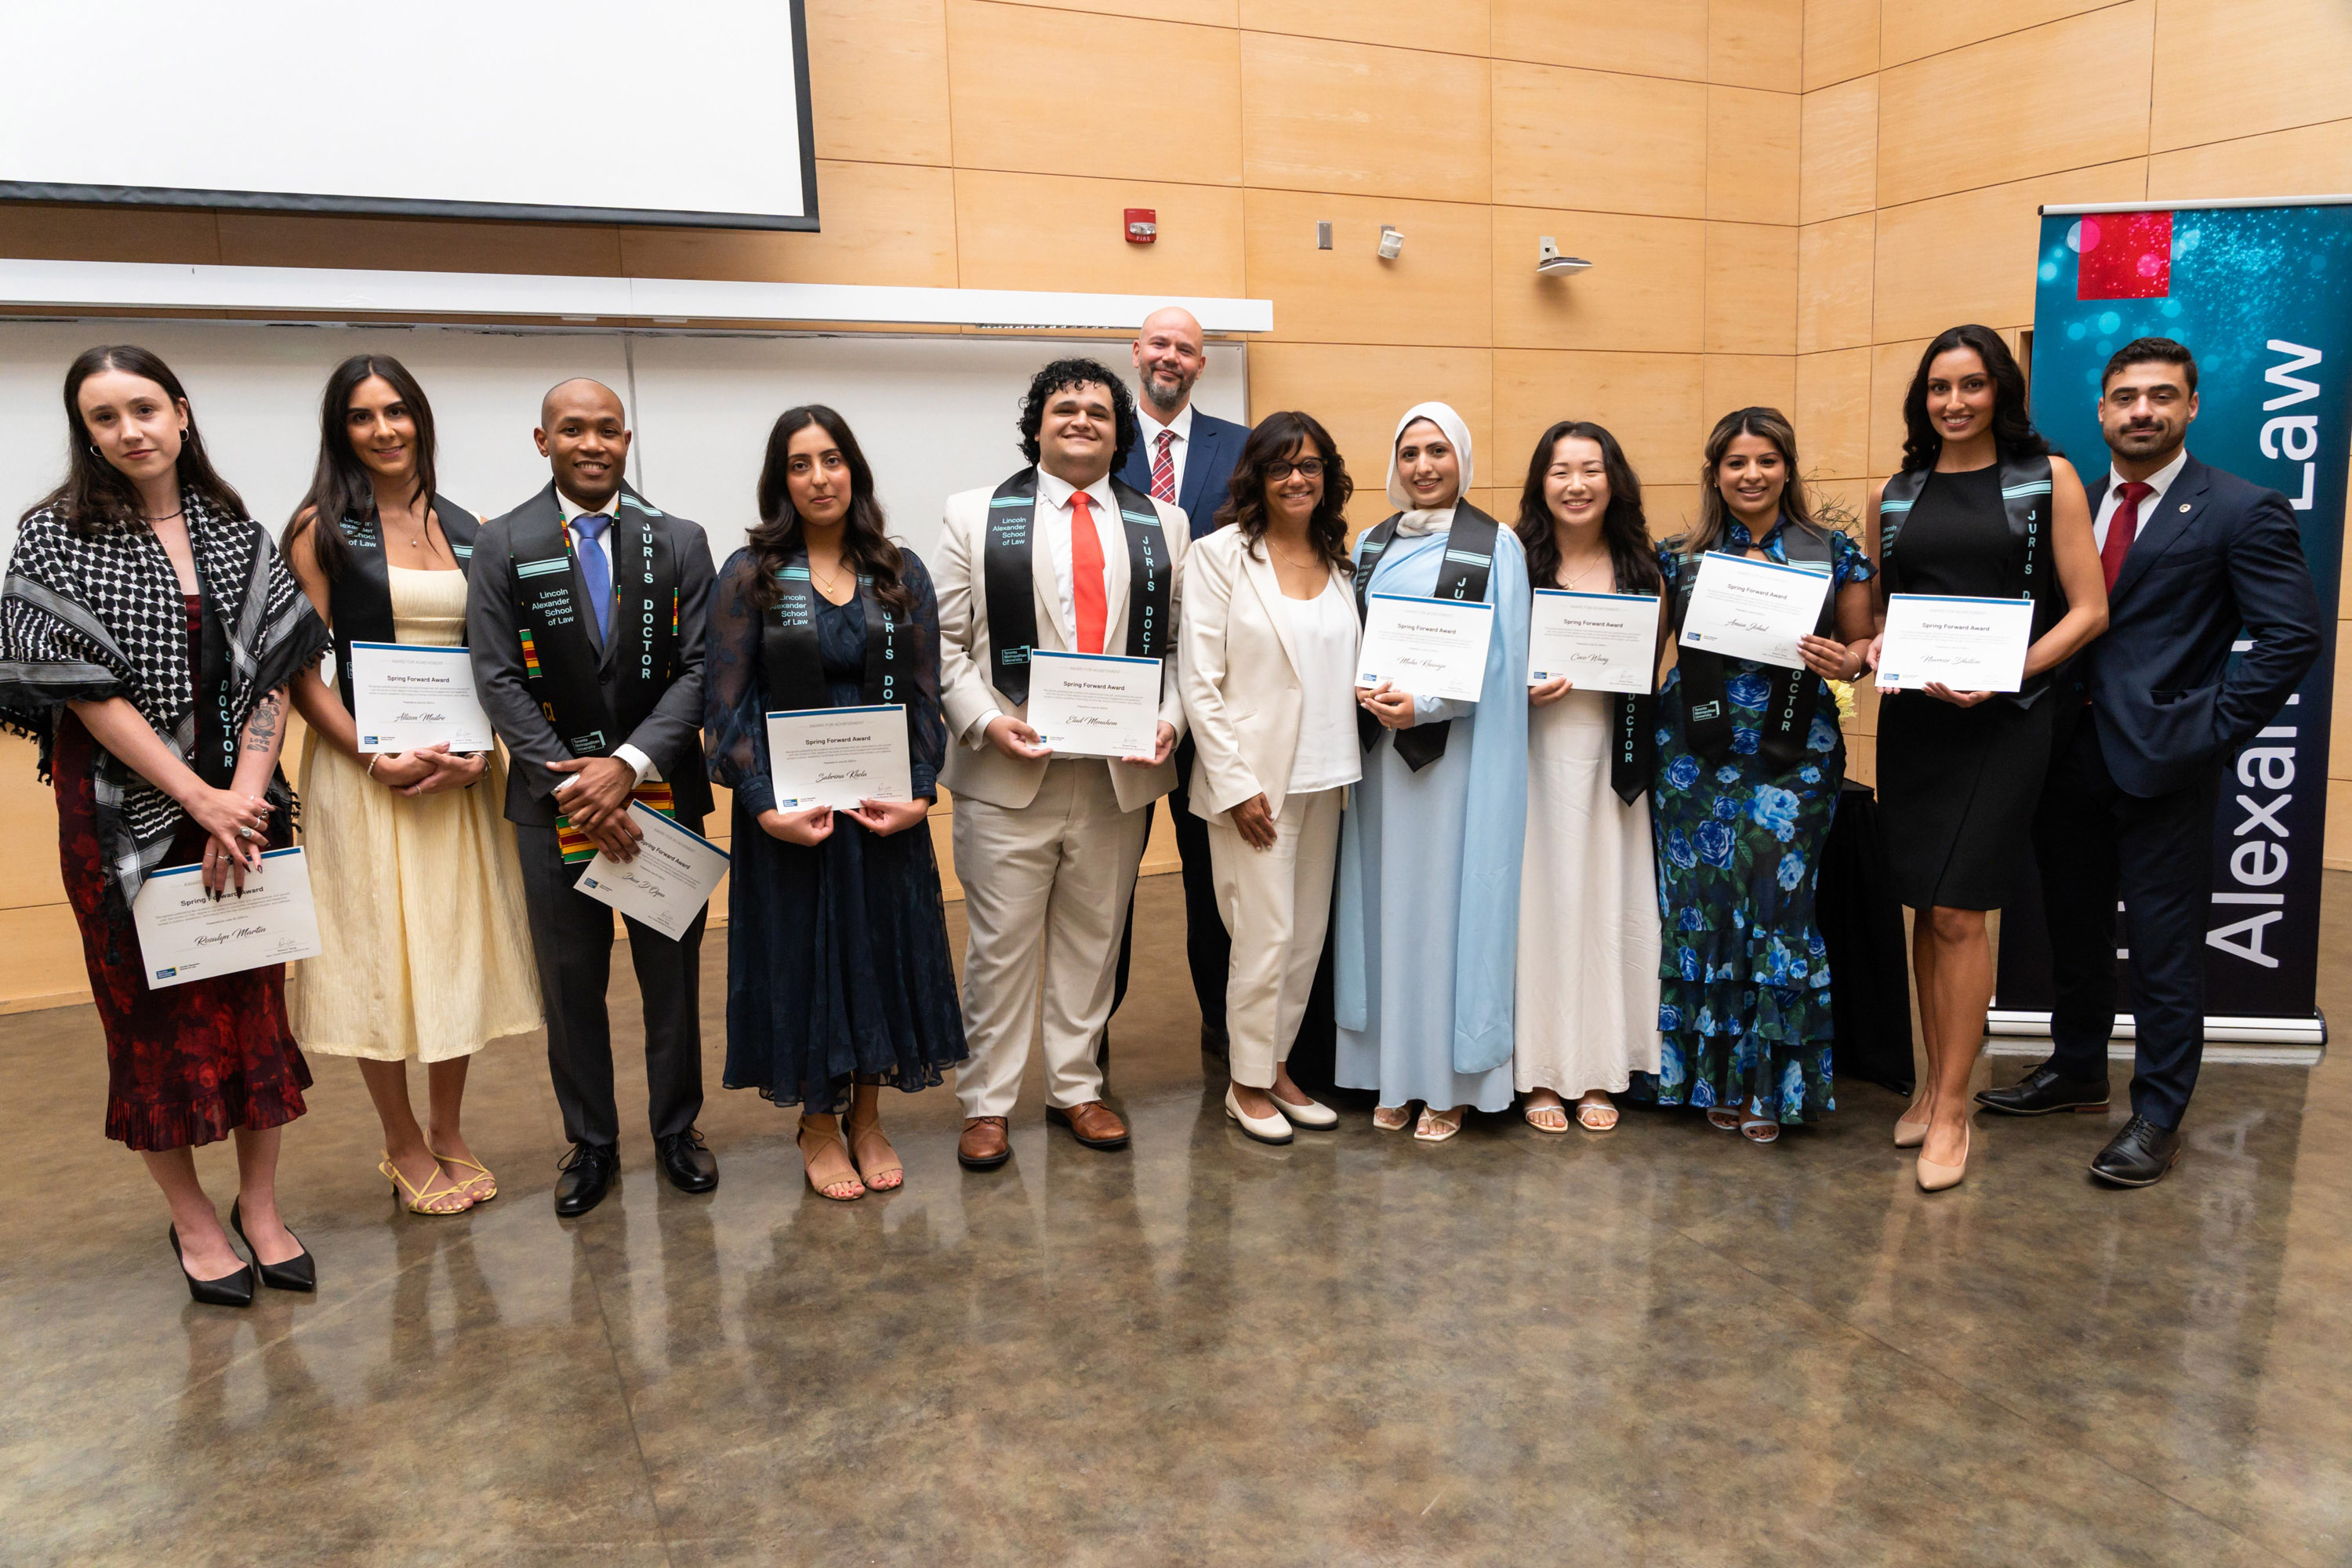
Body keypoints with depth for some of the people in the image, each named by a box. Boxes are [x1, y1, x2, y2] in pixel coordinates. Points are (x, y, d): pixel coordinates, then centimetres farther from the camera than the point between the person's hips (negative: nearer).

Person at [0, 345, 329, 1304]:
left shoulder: (236, 534, 6)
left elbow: (271, 673, 1)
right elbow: (86, 688, -10)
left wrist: (242, 800, -9)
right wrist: (199, 799, -13)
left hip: (240, 804, 3)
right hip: (125, 811, -2)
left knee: (257, 999, 6)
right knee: (153, 1009, 7)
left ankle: (259, 1201, 21)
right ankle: (190, 1218, 21)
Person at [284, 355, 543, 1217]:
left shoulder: (468, 530, 9)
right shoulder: (321, 529, -2)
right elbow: (304, 670, -6)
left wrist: (481, 749, -6)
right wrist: (377, 759, -16)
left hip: (460, 770, 4)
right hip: (363, 768, -3)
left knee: (458, 944, 9)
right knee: (379, 949, 4)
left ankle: (449, 1133, 25)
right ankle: (404, 1147, 20)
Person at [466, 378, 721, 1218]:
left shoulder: (678, 541, 3)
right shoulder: (503, 545, 2)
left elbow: (700, 668, -3)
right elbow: (497, 679, -4)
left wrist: (630, 765, -15)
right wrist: (573, 783, -14)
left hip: (662, 790, 1)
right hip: (554, 798, 0)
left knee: (673, 974, 10)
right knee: (571, 983, 9)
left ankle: (677, 1129, 28)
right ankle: (591, 1143, 26)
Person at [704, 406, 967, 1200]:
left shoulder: (901, 575, 4)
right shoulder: (749, 575, -2)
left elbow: (924, 695, 2)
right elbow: (726, 703, -6)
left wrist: (919, 793, -11)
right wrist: (764, 806, -16)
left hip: (885, 806, 2)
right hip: (789, 813, -2)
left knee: (882, 949, 9)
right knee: (803, 953, 8)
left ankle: (867, 1119, 28)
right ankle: (818, 1128, 25)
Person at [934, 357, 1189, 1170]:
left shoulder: (1162, 524, 12)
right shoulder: (975, 516, 4)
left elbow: (1180, 643, 11)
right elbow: (945, 641, 1)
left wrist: (1170, 716, -6)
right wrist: (986, 719, -13)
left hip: (1120, 772, 3)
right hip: (1007, 771, -2)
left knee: (1092, 939, 13)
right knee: (1001, 944, 4)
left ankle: (1075, 1087, 28)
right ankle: (986, 1103, 19)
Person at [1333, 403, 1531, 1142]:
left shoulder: (1495, 546, -1)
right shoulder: (1372, 544, 13)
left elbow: (1499, 659, -7)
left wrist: (1422, 703, -18)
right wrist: (1362, 690, -7)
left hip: (1455, 748, -4)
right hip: (1377, 746, 5)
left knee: (1446, 900, -2)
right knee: (1385, 901, 6)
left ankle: (1450, 1083, 9)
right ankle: (1393, 1072, 16)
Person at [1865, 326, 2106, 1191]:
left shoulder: (2048, 478, 1)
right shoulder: (1893, 494, 11)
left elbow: (2088, 610, -2)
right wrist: (1874, 651, -4)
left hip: (2002, 719, -3)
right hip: (1912, 716, 4)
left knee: (1959, 911, -6)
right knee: (1927, 906, 8)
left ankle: (1951, 1108, 6)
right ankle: (1937, 1080, 22)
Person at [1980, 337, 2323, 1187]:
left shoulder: (2241, 510, -5)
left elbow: (2296, 633, -10)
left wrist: (2215, 726, -13)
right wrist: (2042, 714, 1)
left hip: (2164, 764, -5)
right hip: (2070, 757, 5)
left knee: (2164, 949, 3)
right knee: (2074, 930, 17)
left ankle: (2159, 1116, 16)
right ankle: (2075, 1072, 34)